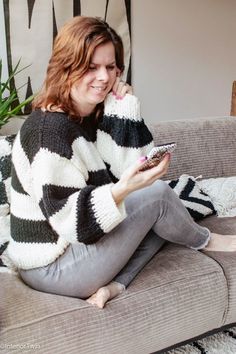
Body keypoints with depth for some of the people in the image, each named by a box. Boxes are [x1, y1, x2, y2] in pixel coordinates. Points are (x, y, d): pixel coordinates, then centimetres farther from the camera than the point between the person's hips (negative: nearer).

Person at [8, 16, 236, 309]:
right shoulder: (49, 129, -23)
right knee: (157, 194, -15)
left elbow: (129, 168, -6)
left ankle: (112, 286, -6)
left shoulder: (95, 114, 3)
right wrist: (123, 189, -39)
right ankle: (205, 241, 16)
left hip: (77, 244, 9)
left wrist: (125, 105, -12)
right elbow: (71, 222, -25)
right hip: (51, 267, -9)